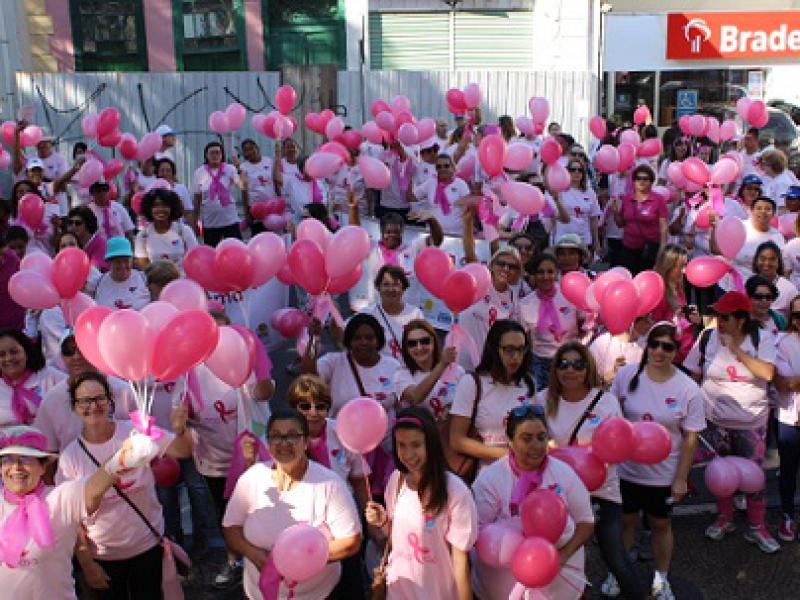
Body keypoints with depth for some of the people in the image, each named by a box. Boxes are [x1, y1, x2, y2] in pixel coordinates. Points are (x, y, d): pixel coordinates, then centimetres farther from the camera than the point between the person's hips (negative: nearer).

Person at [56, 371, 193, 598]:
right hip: (102, 556, 0)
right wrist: (86, 563, -5)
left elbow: (183, 451, -21)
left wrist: (180, 430, -43)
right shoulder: (69, 457, -11)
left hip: (149, 545, 0)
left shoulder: (136, 432, -14)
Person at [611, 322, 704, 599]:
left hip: (664, 474, -1)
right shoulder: (626, 375, -10)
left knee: (661, 524, 17)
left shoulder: (688, 389, -13)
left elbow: (690, 438, -7)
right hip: (625, 469, 1)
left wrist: (681, 479, -7)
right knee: (625, 521, 17)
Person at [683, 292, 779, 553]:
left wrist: (736, 349, -24)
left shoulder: (762, 338, -9)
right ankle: (724, 518, 36)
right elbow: (692, 375, 0)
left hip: (751, 423, -1)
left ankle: (757, 527, 26)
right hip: (716, 421, 1)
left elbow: (767, 373, -24)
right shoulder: (708, 338, -7)